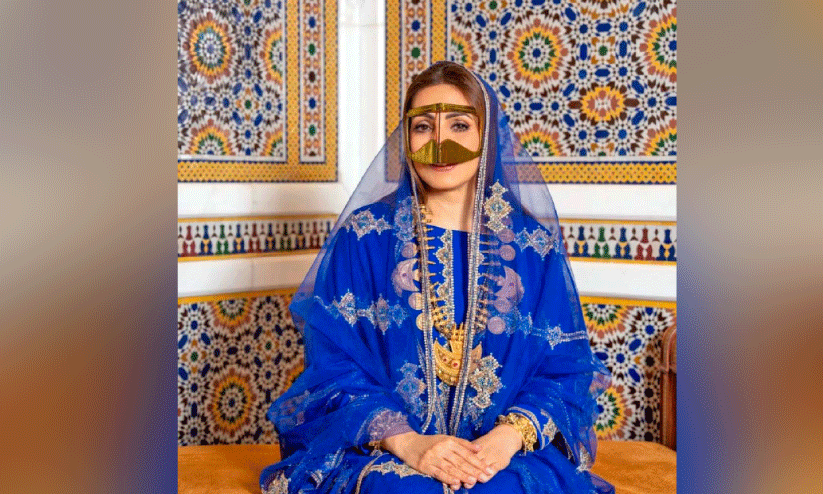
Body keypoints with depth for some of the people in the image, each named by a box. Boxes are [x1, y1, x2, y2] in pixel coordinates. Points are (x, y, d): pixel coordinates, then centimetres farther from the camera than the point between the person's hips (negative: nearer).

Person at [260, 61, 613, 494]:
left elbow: (567, 368, 4)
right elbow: (332, 365, -2)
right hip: (379, 451, 0)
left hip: (510, 452, 1)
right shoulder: (363, 236, 3)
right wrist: (406, 442, -19)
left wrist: (510, 435, -16)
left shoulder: (534, 244, 7)